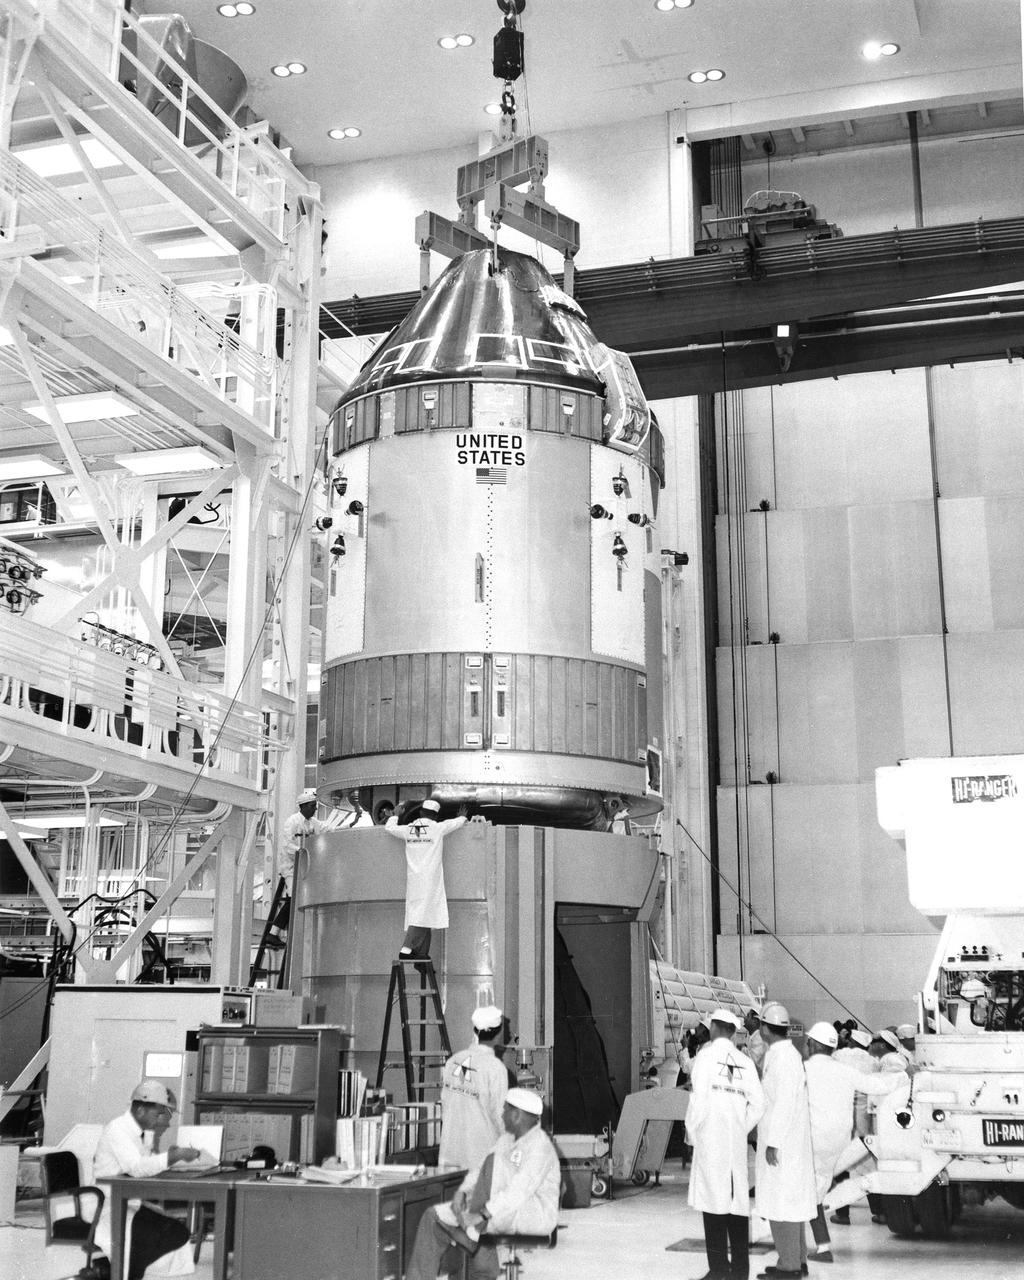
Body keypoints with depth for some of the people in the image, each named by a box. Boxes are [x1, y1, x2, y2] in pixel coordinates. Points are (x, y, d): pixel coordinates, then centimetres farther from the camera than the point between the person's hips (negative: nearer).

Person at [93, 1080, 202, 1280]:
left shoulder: (138, 1131, 12)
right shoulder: (117, 1129, -16)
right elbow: (137, 1168, -29)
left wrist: (156, 1139, -1)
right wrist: (177, 1155, -27)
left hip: (129, 1205, 9)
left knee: (179, 1232, -3)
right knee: (169, 1234, -21)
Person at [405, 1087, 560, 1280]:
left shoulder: (539, 1146, -17)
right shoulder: (507, 1139, 13)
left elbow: (518, 1193, -29)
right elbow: (479, 1171, 12)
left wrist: (482, 1215, -33)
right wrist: (462, 1192, -9)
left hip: (537, 1215, -9)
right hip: (505, 1209, 9)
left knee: (495, 1160, -31)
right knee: (435, 1216, -3)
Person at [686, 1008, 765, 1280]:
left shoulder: (706, 1057, -6)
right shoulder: (745, 1062, 7)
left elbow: (699, 1101, -11)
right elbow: (758, 1103, 2)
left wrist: (692, 1132, 1)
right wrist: (742, 1129, 13)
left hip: (710, 1139, -4)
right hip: (737, 1140, 4)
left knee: (713, 1198, -3)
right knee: (738, 1199, 8)